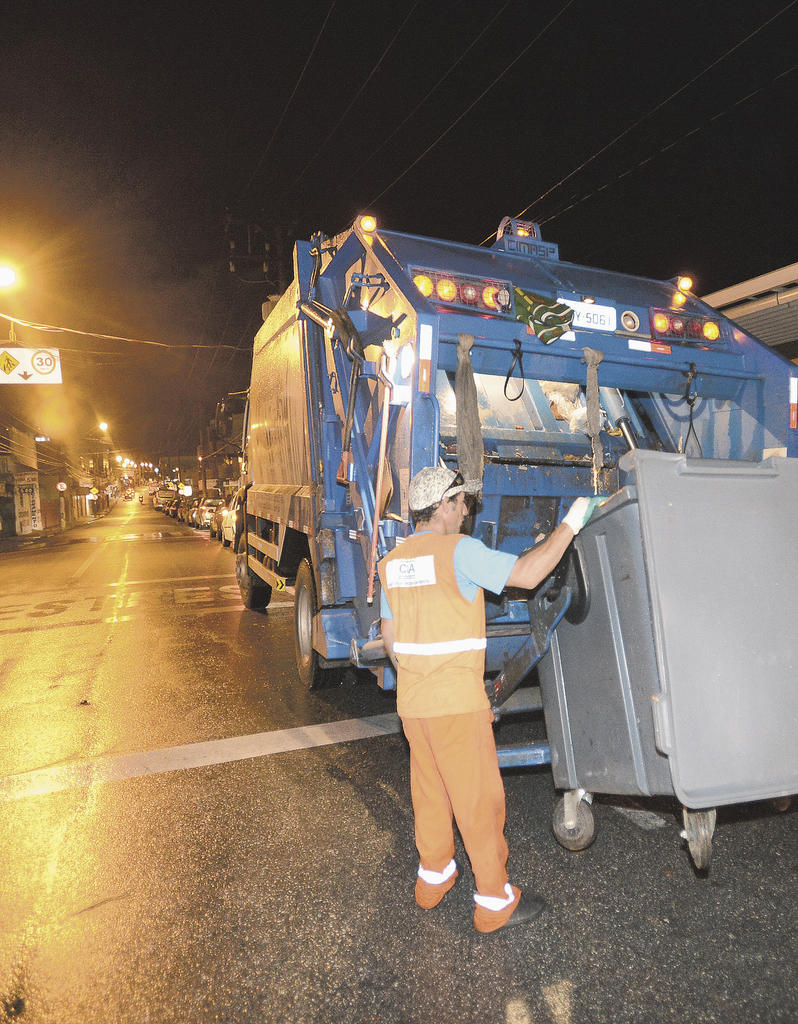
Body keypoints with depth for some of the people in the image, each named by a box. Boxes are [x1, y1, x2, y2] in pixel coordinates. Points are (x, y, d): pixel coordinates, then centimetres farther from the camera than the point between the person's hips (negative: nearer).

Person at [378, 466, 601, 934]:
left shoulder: (393, 562, 8)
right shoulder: (458, 550, -15)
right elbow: (527, 574, -22)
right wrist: (572, 521, -13)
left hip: (412, 701, 7)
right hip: (457, 702, -7)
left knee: (430, 791, 22)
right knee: (479, 798, 7)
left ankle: (434, 877, 39)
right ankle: (495, 901, 22)